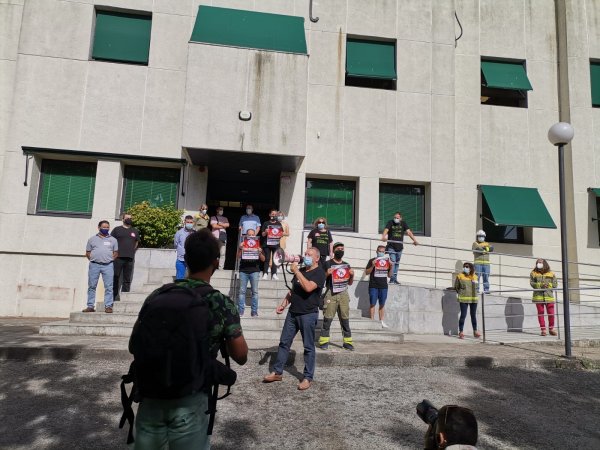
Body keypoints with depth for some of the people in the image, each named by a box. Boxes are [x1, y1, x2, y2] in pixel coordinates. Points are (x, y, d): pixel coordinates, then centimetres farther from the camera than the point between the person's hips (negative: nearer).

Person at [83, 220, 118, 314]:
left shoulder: (113, 240, 11)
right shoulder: (92, 239, 12)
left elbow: (116, 253, 14)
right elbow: (87, 252, 14)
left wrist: (110, 259, 1)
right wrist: (93, 259, 2)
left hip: (108, 265, -1)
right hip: (94, 265, 1)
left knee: (108, 287, -3)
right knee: (92, 286, 4)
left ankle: (108, 306, 0)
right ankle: (90, 306, 10)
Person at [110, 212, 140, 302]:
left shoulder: (135, 231, 15)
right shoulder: (117, 229, 6)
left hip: (130, 258, 3)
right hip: (118, 258, -3)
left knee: (127, 280, 6)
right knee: (116, 278, -3)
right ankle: (115, 296, 2)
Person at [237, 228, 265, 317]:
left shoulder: (258, 246, 11)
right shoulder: (243, 245, 11)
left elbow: (263, 259, 6)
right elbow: (238, 256, -1)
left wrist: (260, 252, -14)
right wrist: (240, 248, -18)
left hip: (254, 271, 0)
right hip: (243, 271, 0)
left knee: (255, 291, -2)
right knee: (242, 291, -3)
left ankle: (254, 312, 1)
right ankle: (240, 311, 0)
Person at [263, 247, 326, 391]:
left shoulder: (319, 272, -8)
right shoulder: (301, 270, 14)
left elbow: (308, 287, -26)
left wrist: (296, 272, -19)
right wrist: (283, 304, 8)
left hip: (308, 314, -7)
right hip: (293, 312, 7)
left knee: (308, 347, 1)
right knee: (284, 342, 9)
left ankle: (308, 378, 11)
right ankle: (277, 372, 19)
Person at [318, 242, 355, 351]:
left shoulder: (346, 265, 15)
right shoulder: (328, 263, 1)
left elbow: (350, 283, 20)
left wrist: (352, 275, 2)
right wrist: (327, 274, -16)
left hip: (343, 294, 4)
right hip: (331, 294, -4)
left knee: (345, 318, 6)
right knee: (328, 318, -6)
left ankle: (347, 341, 12)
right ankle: (324, 341, 1)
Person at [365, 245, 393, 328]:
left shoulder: (387, 261, 12)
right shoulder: (372, 260, 1)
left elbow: (389, 275, 14)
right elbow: (367, 272, -2)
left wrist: (391, 267, -2)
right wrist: (373, 266, -17)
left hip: (383, 286, 3)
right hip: (373, 286, -3)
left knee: (382, 304, 7)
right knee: (372, 304, -2)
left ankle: (381, 322, 12)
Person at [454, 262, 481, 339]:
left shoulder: (475, 277, 5)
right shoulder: (460, 276, -3)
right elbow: (456, 287, 7)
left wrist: (473, 293, 11)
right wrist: (461, 293, 7)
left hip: (473, 299, 3)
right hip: (464, 299, -3)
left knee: (473, 315, 12)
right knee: (463, 315, -6)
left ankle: (475, 331, 23)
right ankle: (461, 332, 0)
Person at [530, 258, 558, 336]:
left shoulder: (551, 274, 8)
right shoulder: (533, 273, 6)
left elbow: (555, 284, 7)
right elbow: (532, 283, -1)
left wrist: (549, 285, -12)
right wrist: (540, 285, -15)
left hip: (549, 296, 1)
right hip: (538, 296, -1)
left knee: (551, 313, 1)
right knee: (540, 313, 2)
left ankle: (551, 329, 19)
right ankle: (543, 329, 9)